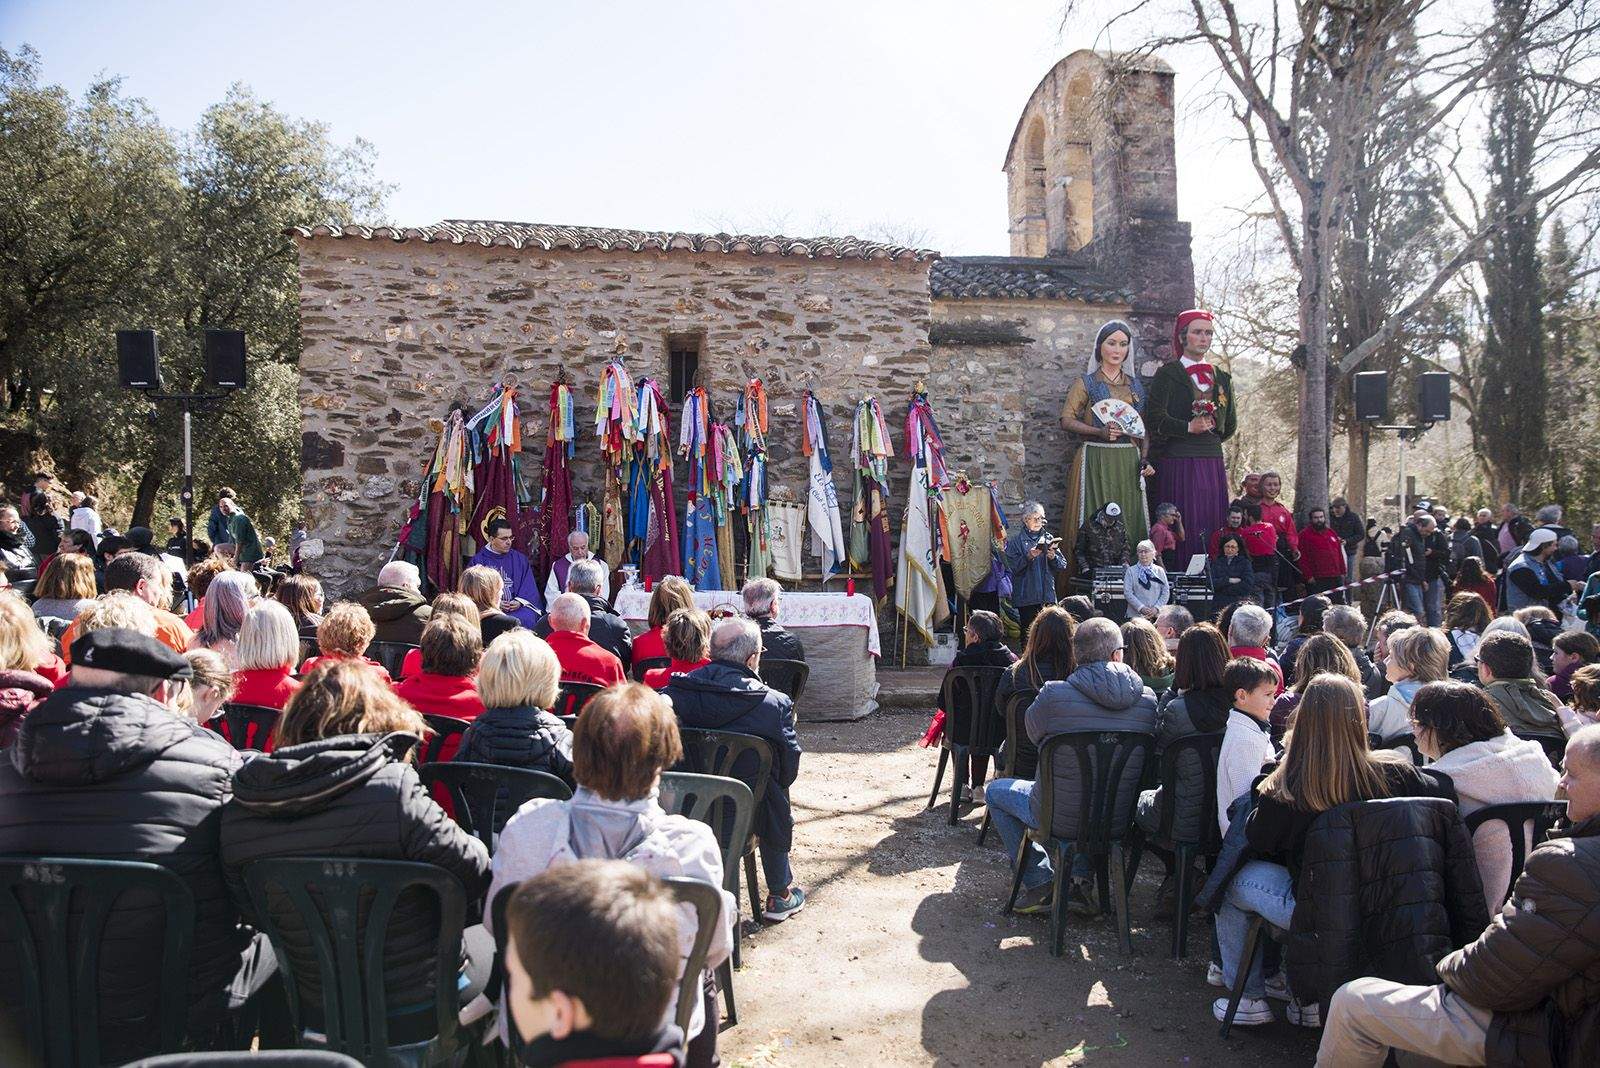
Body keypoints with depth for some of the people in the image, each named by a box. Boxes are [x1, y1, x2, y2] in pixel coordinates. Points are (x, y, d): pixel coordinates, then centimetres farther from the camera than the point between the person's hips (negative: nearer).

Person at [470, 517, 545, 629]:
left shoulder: (520, 559, 14)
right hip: (488, 608, -2)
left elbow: (529, 587, 10)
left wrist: (520, 601, -9)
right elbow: (474, 589, 3)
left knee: (527, 618, -29)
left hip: (517, 606, 2)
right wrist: (494, 603, -10)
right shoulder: (478, 561, 7)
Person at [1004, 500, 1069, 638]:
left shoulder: (1049, 538, 13)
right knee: (1027, 634, -4)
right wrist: (1028, 557, -21)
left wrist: (1053, 557, -11)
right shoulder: (1015, 541, 2)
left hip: (1047, 596, 3)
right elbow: (1012, 567, -9)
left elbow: (1063, 565, 9)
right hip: (1026, 596, -3)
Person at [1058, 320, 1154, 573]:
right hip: (1095, 460, -4)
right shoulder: (1086, 383, 5)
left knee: (1129, 517, 2)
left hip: (1128, 461, 4)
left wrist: (1144, 459, 1)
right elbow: (1066, 419, -4)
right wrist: (1100, 432, -18)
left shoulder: (1136, 385, 16)